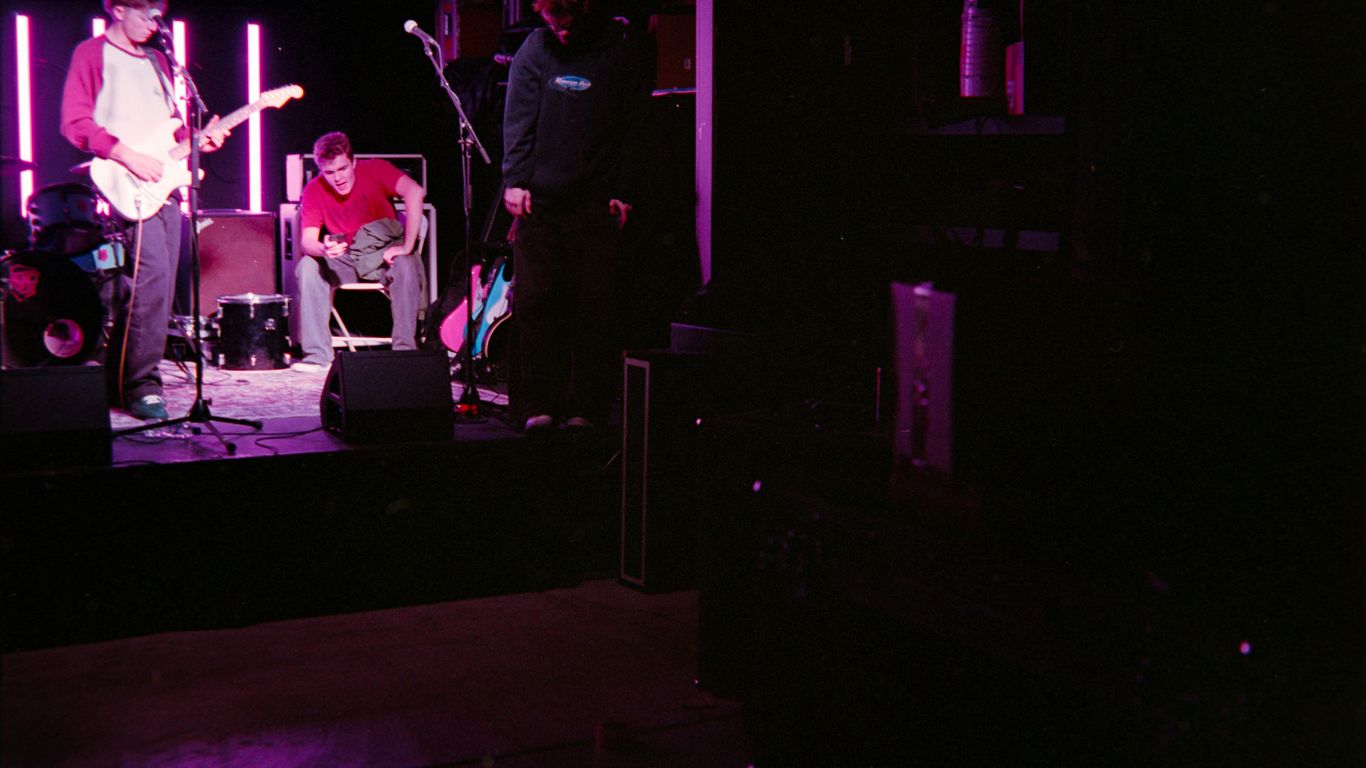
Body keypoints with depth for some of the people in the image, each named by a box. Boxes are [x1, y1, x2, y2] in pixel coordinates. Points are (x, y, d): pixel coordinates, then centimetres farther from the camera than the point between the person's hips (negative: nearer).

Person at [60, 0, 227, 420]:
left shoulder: (157, 59, 22)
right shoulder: (91, 54, 0)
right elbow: (75, 123, -9)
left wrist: (197, 141, 6)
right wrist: (129, 157, -18)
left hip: (163, 183, 8)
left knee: (160, 287, 6)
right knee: (151, 277, -20)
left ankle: (118, 381, 17)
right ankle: (141, 387, -16)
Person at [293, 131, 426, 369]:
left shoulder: (375, 169, -15)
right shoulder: (314, 190, -9)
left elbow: (415, 192, -31)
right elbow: (307, 240, -15)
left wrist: (407, 246, -34)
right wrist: (323, 249, -40)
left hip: (384, 252, -2)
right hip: (343, 259, 2)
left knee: (407, 265, -34)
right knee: (308, 267, -24)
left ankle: (405, 349, -25)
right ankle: (317, 354, -21)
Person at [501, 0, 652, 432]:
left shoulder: (623, 52, 2)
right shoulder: (536, 48, 7)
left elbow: (634, 128, 3)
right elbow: (518, 120, 6)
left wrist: (623, 193, -3)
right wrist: (515, 181, -3)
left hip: (596, 202, -2)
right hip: (539, 200, 2)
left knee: (594, 306, -1)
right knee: (534, 302, -1)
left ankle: (587, 406, 6)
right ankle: (541, 404, 6)